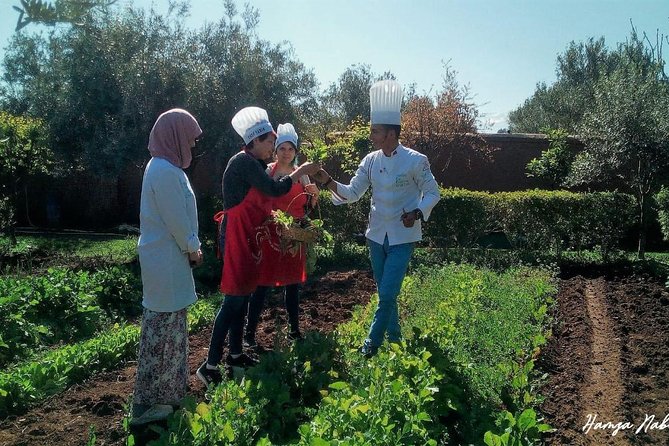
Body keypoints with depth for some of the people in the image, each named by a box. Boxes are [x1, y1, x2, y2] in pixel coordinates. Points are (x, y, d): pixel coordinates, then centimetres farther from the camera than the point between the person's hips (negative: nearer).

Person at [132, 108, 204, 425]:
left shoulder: (164, 167, 12)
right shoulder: (165, 171, -20)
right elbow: (176, 220, -19)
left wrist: (190, 248, 12)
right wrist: (193, 249, -5)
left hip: (167, 257, 10)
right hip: (167, 260, -10)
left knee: (168, 325, 17)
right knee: (162, 327, -2)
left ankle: (164, 392, 31)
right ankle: (147, 402, 10)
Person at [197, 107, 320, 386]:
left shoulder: (254, 164, 16)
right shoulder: (243, 161, -14)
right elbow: (274, 189, -19)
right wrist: (299, 173, -8)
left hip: (248, 237, 10)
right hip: (236, 237, -10)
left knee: (243, 296, 14)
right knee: (233, 299, -9)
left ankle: (235, 354, 25)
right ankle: (210, 365, -4)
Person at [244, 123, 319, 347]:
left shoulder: (301, 174, 8)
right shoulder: (265, 172, -4)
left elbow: (308, 207, 14)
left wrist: (314, 195, -5)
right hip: (269, 236, -4)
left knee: (293, 283, 12)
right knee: (263, 284, -2)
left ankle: (294, 329, 24)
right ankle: (250, 331, 10)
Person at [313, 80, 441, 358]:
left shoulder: (415, 160, -13)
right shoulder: (371, 160, 1)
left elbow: (433, 193, -4)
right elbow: (352, 193, 0)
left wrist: (417, 213, -20)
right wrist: (329, 183, -16)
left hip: (403, 238, -5)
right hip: (377, 235, 5)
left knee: (387, 294, -8)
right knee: (385, 293, 15)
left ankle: (372, 343, 10)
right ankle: (394, 339, 33)